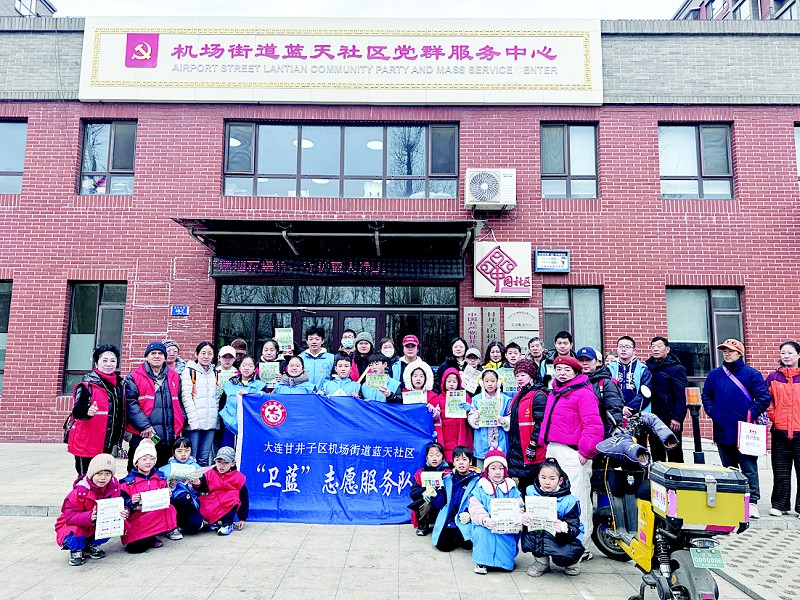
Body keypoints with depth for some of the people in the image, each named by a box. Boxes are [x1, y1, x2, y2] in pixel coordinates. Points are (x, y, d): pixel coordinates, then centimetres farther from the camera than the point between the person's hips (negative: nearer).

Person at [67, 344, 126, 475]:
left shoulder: (120, 384, 10)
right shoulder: (87, 384, -9)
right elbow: (77, 411, -18)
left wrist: (119, 438, 21)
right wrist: (87, 412, -39)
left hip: (108, 444, 6)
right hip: (87, 443, -6)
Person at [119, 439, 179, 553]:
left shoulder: (160, 478, 8)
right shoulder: (128, 481, -1)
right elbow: (122, 504, -2)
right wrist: (131, 502, -22)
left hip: (157, 513, 4)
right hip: (136, 517, -4)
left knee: (169, 509, -29)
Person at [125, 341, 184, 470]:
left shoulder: (174, 377, 13)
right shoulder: (134, 377, 1)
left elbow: (180, 403, 15)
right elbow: (131, 404, -8)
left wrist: (179, 426, 2)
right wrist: (144, 426, -17)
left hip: (168, 437, 4)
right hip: (142, 435, -4)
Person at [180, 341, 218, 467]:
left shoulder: (215, 373, 15)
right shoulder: (189, 371, -2)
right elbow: (186, 397, -9)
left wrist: (216, 418, 7)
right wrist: (193, 420, -16)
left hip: (210, 423, 5)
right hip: (193, 423, -5)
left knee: (204, 459, 9)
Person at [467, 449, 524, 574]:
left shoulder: (512, 490, 9)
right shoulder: (480, 489, 1)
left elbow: (519, 508, 4)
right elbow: (476, 510, -9)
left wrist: (520, 518, -20)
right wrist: (485, 520, -29)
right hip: (485, 526, -1)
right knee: (481, 532, -30)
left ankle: (504, 560, 6)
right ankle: (482, 562, -11)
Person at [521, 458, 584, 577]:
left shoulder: (569, 501, -14)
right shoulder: (531, 492, -7)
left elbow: (574, 529, -19)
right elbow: (523, 512, -9)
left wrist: (564, 528, -42)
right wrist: (523, 519, -34)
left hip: (567, 537, -2)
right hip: (540, 535, 2)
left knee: (561, 558, -32)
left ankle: (572, 560, 9)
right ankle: (541, 561, 0)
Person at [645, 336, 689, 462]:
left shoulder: (677, 369, -6)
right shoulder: (648, 368, 11)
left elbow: (682, 395, -13)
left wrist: (677, 418, -20)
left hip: (671, 422, -6)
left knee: (675, 456, 3)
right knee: (656, 456, 12)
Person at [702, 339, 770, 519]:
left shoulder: (752, 374, -2)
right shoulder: (715, 374, 10)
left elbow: (764, 398, -5)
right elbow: (706, 396, 17)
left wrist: (751, 415, -10)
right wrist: (712, 413, 4)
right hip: (722, 431, 4)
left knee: (749, 468, -3)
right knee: (728, 468, 14)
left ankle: (752, 502, 4)